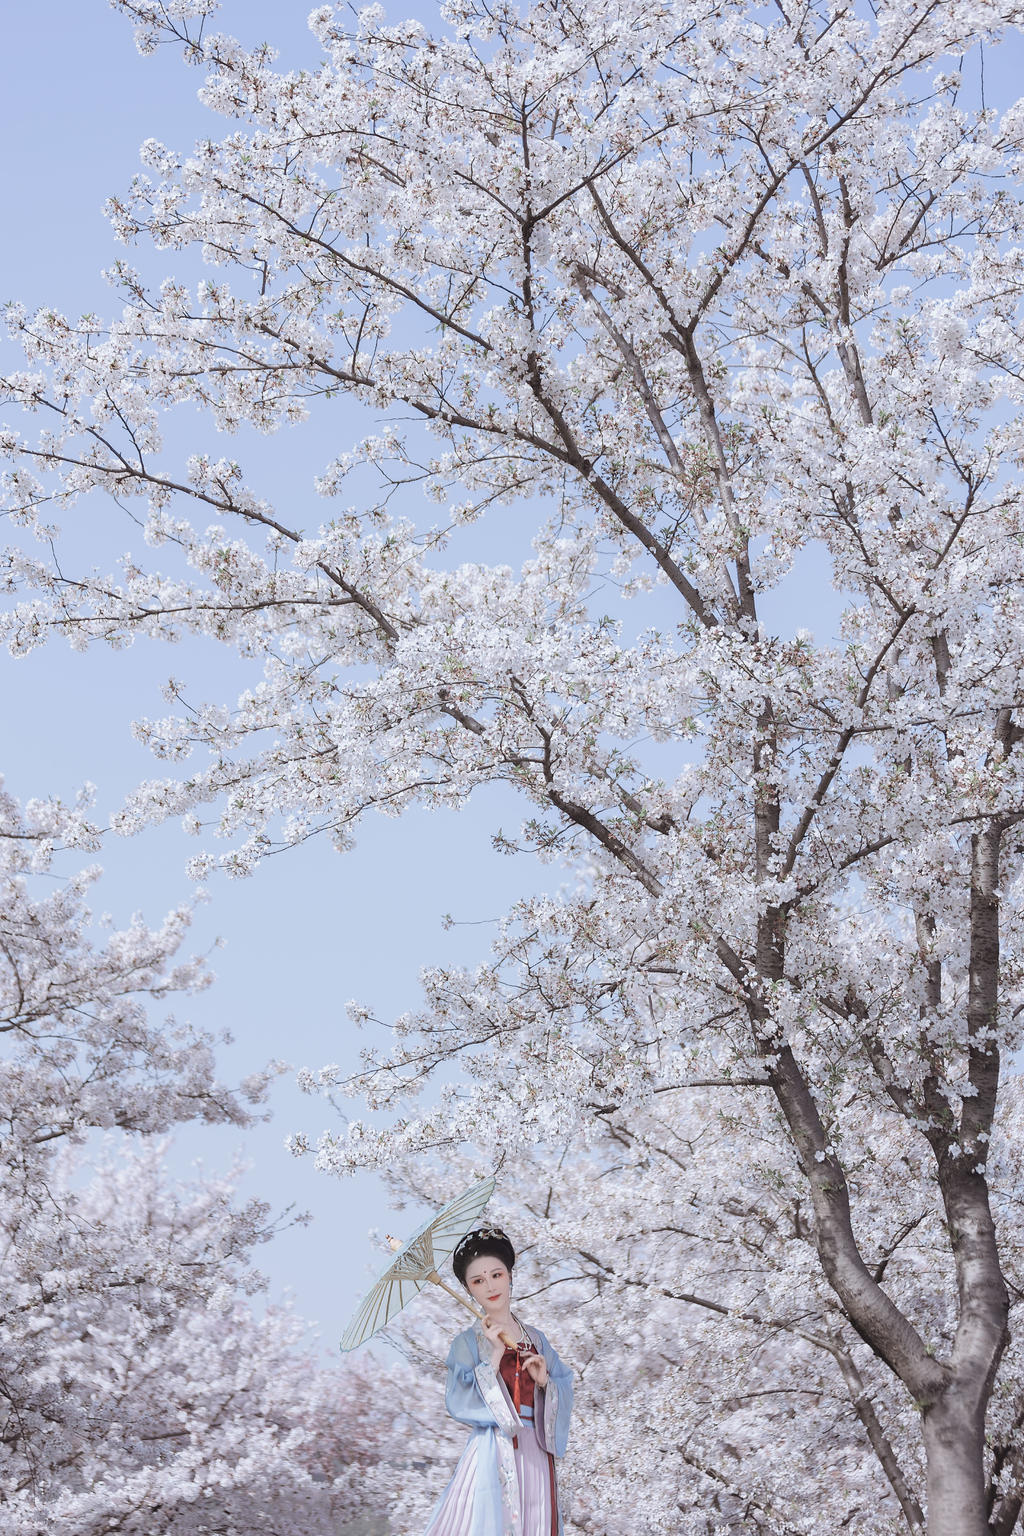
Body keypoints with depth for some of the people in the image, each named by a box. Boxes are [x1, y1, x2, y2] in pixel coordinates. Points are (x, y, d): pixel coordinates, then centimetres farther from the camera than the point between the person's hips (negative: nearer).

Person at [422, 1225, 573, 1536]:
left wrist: (544, 1382, -8)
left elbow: (565, 1397, 13)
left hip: (535, 1457, 4)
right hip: (491, 1456, -4)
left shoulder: (536, 1339, 11)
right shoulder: (466, 1343, -1)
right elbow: (460, 1405, -12)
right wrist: (495, 1355, -15)